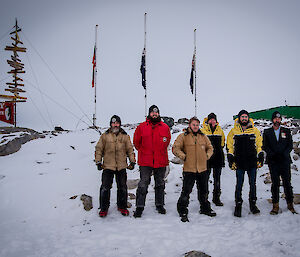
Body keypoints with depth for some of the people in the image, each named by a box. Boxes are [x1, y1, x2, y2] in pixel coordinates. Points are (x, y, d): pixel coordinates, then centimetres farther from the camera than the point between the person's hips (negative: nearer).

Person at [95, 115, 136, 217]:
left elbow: (130, 149, 11)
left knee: (122, 187, 8)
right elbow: (99, 149, 6)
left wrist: (132, 161, 4)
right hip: (108, 166, -1)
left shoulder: (125, 136, 7)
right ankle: (103, 208, 12)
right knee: (105, 187, -2)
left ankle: (122, 207, 24)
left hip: (121, 166, 2)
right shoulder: (104, 136, 3)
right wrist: (98, 162, 0)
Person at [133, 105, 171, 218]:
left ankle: (160, 205, 26)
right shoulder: (141, 127, -1)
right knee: (143, 184, -1)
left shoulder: (165, 127, 4)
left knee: (160, 184, 13)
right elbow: (136, 142, 9)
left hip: (161, 161, 2)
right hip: (145, 162, -2)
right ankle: (139, 207, 6)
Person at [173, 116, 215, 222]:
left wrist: (207, 156, 7)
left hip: (203, 169, 5)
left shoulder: (203, 136, 11)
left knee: (204, 190, 18)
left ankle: (205, 208, 35)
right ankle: (182, 211, 10)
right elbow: (175, 148, -5)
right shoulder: (183, 136, -2)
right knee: (186, 191, -4)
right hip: (189, 169, -5)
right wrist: (184, 157, -11)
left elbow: (210, 148, 21)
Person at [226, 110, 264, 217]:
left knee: (253, 184, 8)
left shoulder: (255, 130, 6)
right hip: (239, 163, -1)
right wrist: (230, 158, 1)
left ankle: (253, 204, 20)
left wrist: (260, 157, 4)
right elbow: (230, 146, 7)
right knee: (239, 185, 2)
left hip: (252, 162, 1)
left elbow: (259, 145, 10)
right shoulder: (234, 131, 4)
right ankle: (238, 205, 10)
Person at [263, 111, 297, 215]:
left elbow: (290, 145, 6)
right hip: (273, 161, 0)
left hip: (285, 160, 1)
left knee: (287, 183, 2)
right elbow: (265, 146, 4)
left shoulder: (286, 131, 12)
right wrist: (272, 154, -11)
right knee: (275, 183, 1)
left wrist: (284, 154, -10)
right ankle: (275, 205, 6)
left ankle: (290, 204, 11)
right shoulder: (267, 132, 10)